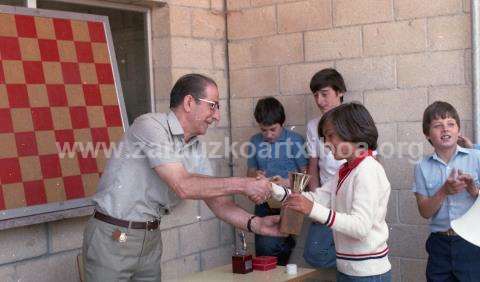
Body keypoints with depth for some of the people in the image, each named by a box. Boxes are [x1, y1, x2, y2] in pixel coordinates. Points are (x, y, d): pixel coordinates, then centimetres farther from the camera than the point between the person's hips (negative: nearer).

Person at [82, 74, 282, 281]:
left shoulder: (195, 150, 6)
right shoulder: (150, 125, -19)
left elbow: (218, 203, 3)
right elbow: (183, 186, -26)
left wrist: (255, 224, -13)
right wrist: (242, 185, -21)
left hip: (151, 238, 7)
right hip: (113, 238, -7)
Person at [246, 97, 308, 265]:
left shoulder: (295, 141, -5)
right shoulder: (255, 142, 7)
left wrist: (287, 182, -20)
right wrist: (255, 175, -6)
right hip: (264, 203, 5)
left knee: (269, 246, -19)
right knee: (261, 253, 6)